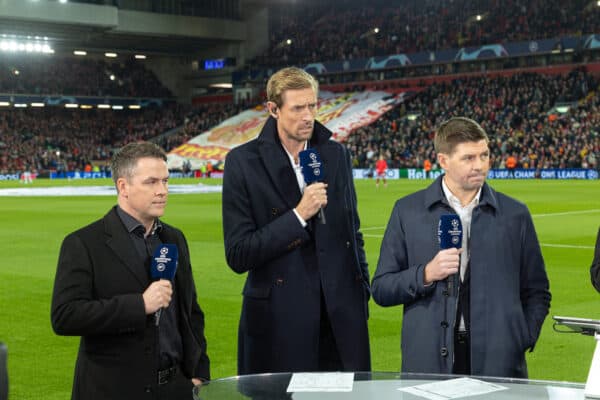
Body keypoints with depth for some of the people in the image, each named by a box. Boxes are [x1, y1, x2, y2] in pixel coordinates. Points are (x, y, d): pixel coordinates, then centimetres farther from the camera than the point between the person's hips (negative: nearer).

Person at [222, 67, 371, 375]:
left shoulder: (336, 155, 7)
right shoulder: (243, 162, -6)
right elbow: (238, 256, -11)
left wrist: (362, 288, 15)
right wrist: (298, 216, -16)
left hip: (342, 313, 4)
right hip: (279, 319, -3)